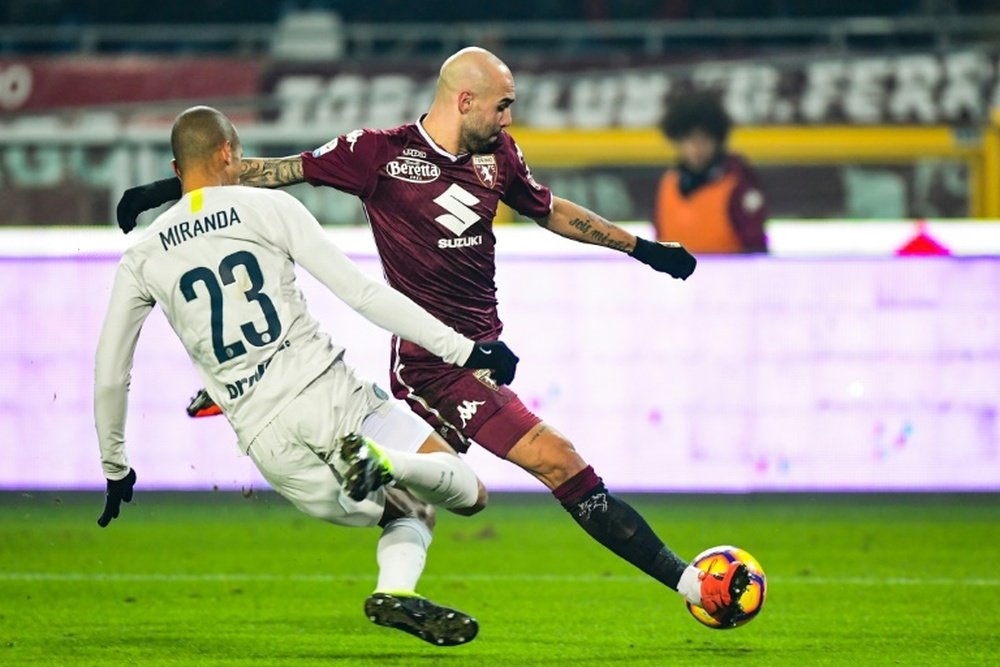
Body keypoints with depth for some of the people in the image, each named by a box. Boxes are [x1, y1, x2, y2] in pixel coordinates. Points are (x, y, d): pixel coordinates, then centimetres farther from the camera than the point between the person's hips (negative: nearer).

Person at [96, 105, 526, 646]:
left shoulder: (141, 259, 13)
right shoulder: (268, 208, 5)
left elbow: (109, 378, 15)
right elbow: (363, 293, -1)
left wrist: (115, 472, 30)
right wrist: (464, 349, 1)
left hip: (265, 440, 3)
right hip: (327, 394, -3)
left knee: (410, 511, 24)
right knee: (469, 493, 4)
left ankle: (396, 591, -10)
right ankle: (381, 461, -29)